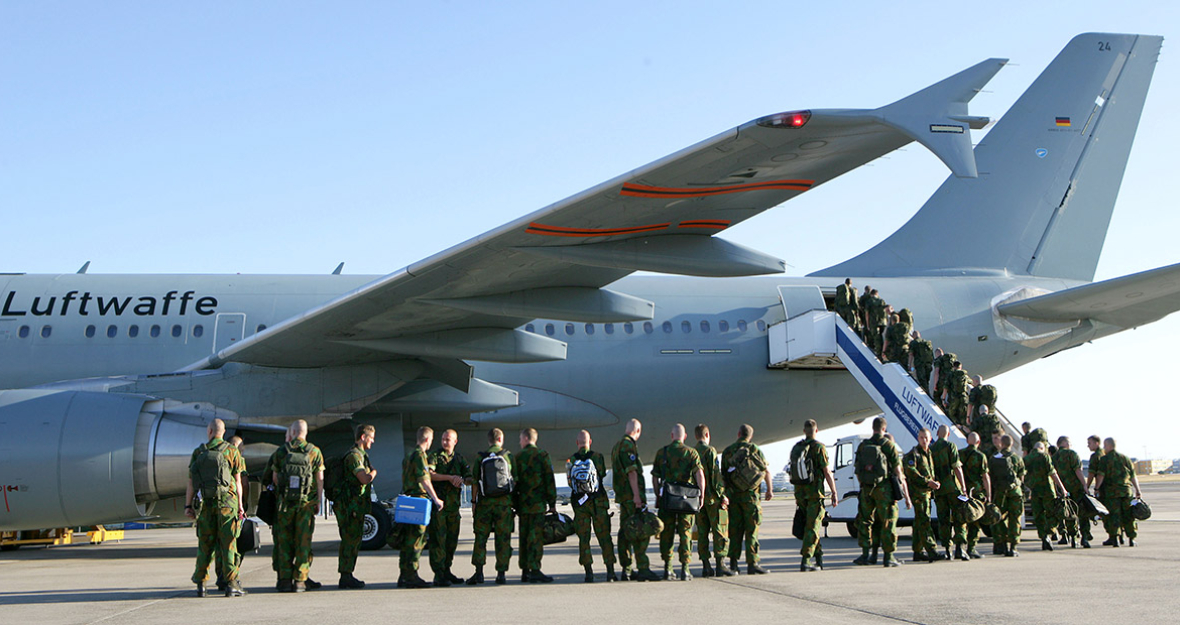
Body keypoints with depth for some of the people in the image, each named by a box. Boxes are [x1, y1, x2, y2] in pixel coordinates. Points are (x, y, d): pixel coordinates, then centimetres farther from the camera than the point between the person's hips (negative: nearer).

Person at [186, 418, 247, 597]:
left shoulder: (198, 452, 5)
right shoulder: (232, 451, 0)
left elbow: (191, 482, 4)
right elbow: (238, 481, -2)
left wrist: (188, 505, 8)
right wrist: (241, 505, 2)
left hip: (206, 502, 2)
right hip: (227, 502, -2)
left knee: (205, 545, 10)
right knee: (228, 544, 0)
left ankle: (200, 583, 11)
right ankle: (231, 584, -1)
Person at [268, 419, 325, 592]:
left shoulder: (281, 451, 4)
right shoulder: (315, 452, 1)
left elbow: (274, 477, 10)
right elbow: (320, 479, -1)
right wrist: (318, 501, 5)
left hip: (285, 501, 1)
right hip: (307, 502, -1)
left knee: (284, 542, 8)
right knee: (303, 542, 4)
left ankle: (285, 580, 6)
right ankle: (299, 581, 1)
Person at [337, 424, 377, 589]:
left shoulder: (361, 455, 20)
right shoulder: (354, 456, -15)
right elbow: (365, 479, -24)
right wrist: (373, 472, -6)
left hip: (357, 506, 10)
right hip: (351, 506, -10)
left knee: (354, 541, 14)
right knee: (350, 541, -7)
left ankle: (348, 576, 20)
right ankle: (345, 577, -4)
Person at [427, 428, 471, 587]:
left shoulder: (460, 459, 16)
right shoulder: (434, 457, 1)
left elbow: (469, 478, 10)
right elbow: (429, 474, -14)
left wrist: (462, 480, -12)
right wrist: (449, 477, -19)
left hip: (453, 505, 5)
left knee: (452, 539, 9)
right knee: (438, 539, -8)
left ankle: (446, 571, 20)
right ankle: (438, 575, -8)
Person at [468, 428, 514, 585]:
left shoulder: (481, 458, -1)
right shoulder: (508, 456, 0)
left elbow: (475, 482, -2)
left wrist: (474, 501, 5)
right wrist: (514, 501, 10)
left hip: (485, 501, 0)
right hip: (504, 501, 0)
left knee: (481, 537, 7)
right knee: (503, 538, 5)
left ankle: (479, 572, 0)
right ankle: (501, 573, 5)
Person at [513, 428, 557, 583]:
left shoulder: (518, 457, 6)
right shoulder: (542, 455, -3)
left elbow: (514, 481, 9)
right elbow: (549, 480, -5)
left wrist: (515, 505, 15)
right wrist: (552, 503, 0)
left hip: (522, 504, 4)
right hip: (538, 503, -4)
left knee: (524, 536, 9)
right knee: (536, 536, -6)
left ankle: (525, 571, 11)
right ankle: (535, 571, -12)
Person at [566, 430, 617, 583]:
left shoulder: (571, 460, -1)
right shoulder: (597, 457, -5)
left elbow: (570, 481, 6)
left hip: (579, 502, 1)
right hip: (598, 501, -1)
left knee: (583, 538, 6)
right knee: (604, 536, 5)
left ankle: (589, 572, 4)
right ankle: (610, 571, 2)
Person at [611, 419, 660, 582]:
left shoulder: (617, 446, 19)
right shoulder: (629, 446, -12)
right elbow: (631, 472, -18)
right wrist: (637, 495, -20)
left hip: (622, 495, 10)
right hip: (632, 494, -10)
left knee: (625, 532, 9)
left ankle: (626, 570, 11)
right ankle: (643, 569, -14)